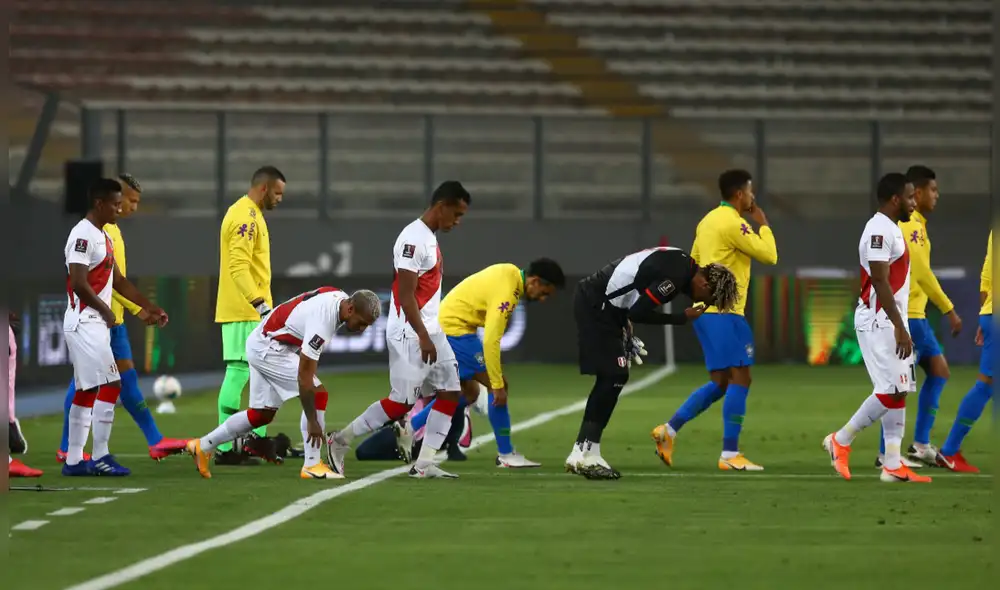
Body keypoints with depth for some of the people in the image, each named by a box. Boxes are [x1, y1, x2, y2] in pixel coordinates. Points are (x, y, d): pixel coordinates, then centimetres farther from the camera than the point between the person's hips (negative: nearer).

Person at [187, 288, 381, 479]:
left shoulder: (342, 299, -5)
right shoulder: (321, 322, -32)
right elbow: (303, 375, -29)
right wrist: (312, 421, -24)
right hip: (267, 350, -10)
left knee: (262, 414, 16)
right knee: (318, 396, -14)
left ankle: (203, 446, 26)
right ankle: (312, 465, -8)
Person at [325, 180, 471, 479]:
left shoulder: (430, 238, 14)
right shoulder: (413, 239, -17)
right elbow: (405, 295, -21)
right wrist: (423, 338, -22)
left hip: (431, 331, 10)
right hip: (410, 334, -10)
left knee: (450, 393, 4)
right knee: (401, 402, -6)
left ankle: (424, 463, 6)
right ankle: (341, 441, 7)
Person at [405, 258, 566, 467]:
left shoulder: (510, 272, 4)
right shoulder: (505, 293, -25)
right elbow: (490, 342, -30)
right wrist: (498, 385, -27)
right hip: (455, 329, -10)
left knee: (469, 393, 19)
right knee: (497, 386, -10)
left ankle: (408, 429, 22)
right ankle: (506, 456, -5)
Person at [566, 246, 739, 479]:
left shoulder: (681, 263, 8)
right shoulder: (673, 276, -23)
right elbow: (638, 312, -20)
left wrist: (625, 328, 14)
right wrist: (682, 318, -11)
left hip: (602, 306, 10)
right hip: (595, 306, -10)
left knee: (612, 379, 9)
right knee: (612, 378, -11)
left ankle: (585, 452, 9)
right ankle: (583, 454, -11)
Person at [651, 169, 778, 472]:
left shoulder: (709, 220, 16)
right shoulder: (733, 223, -13)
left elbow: (693, 264, 21)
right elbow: (769, 255, -13)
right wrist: (763, 224, 1)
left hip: (705, 309, 10)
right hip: (724, 313, -10)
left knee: (720, 383, 13)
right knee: (739, 379, -7)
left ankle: (669, 430, 9)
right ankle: (730, 455, -10)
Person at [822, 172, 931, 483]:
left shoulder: (891, 229, 15)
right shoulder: (880, 230, -16)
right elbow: (880, 282, -22)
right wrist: (900, 327, -23)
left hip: (891, 321, 10)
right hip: (879, 322, -10)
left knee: (898, 392, 6)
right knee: (891, 391, -11)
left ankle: (893, 466, 6)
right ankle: (840, 441, 3)